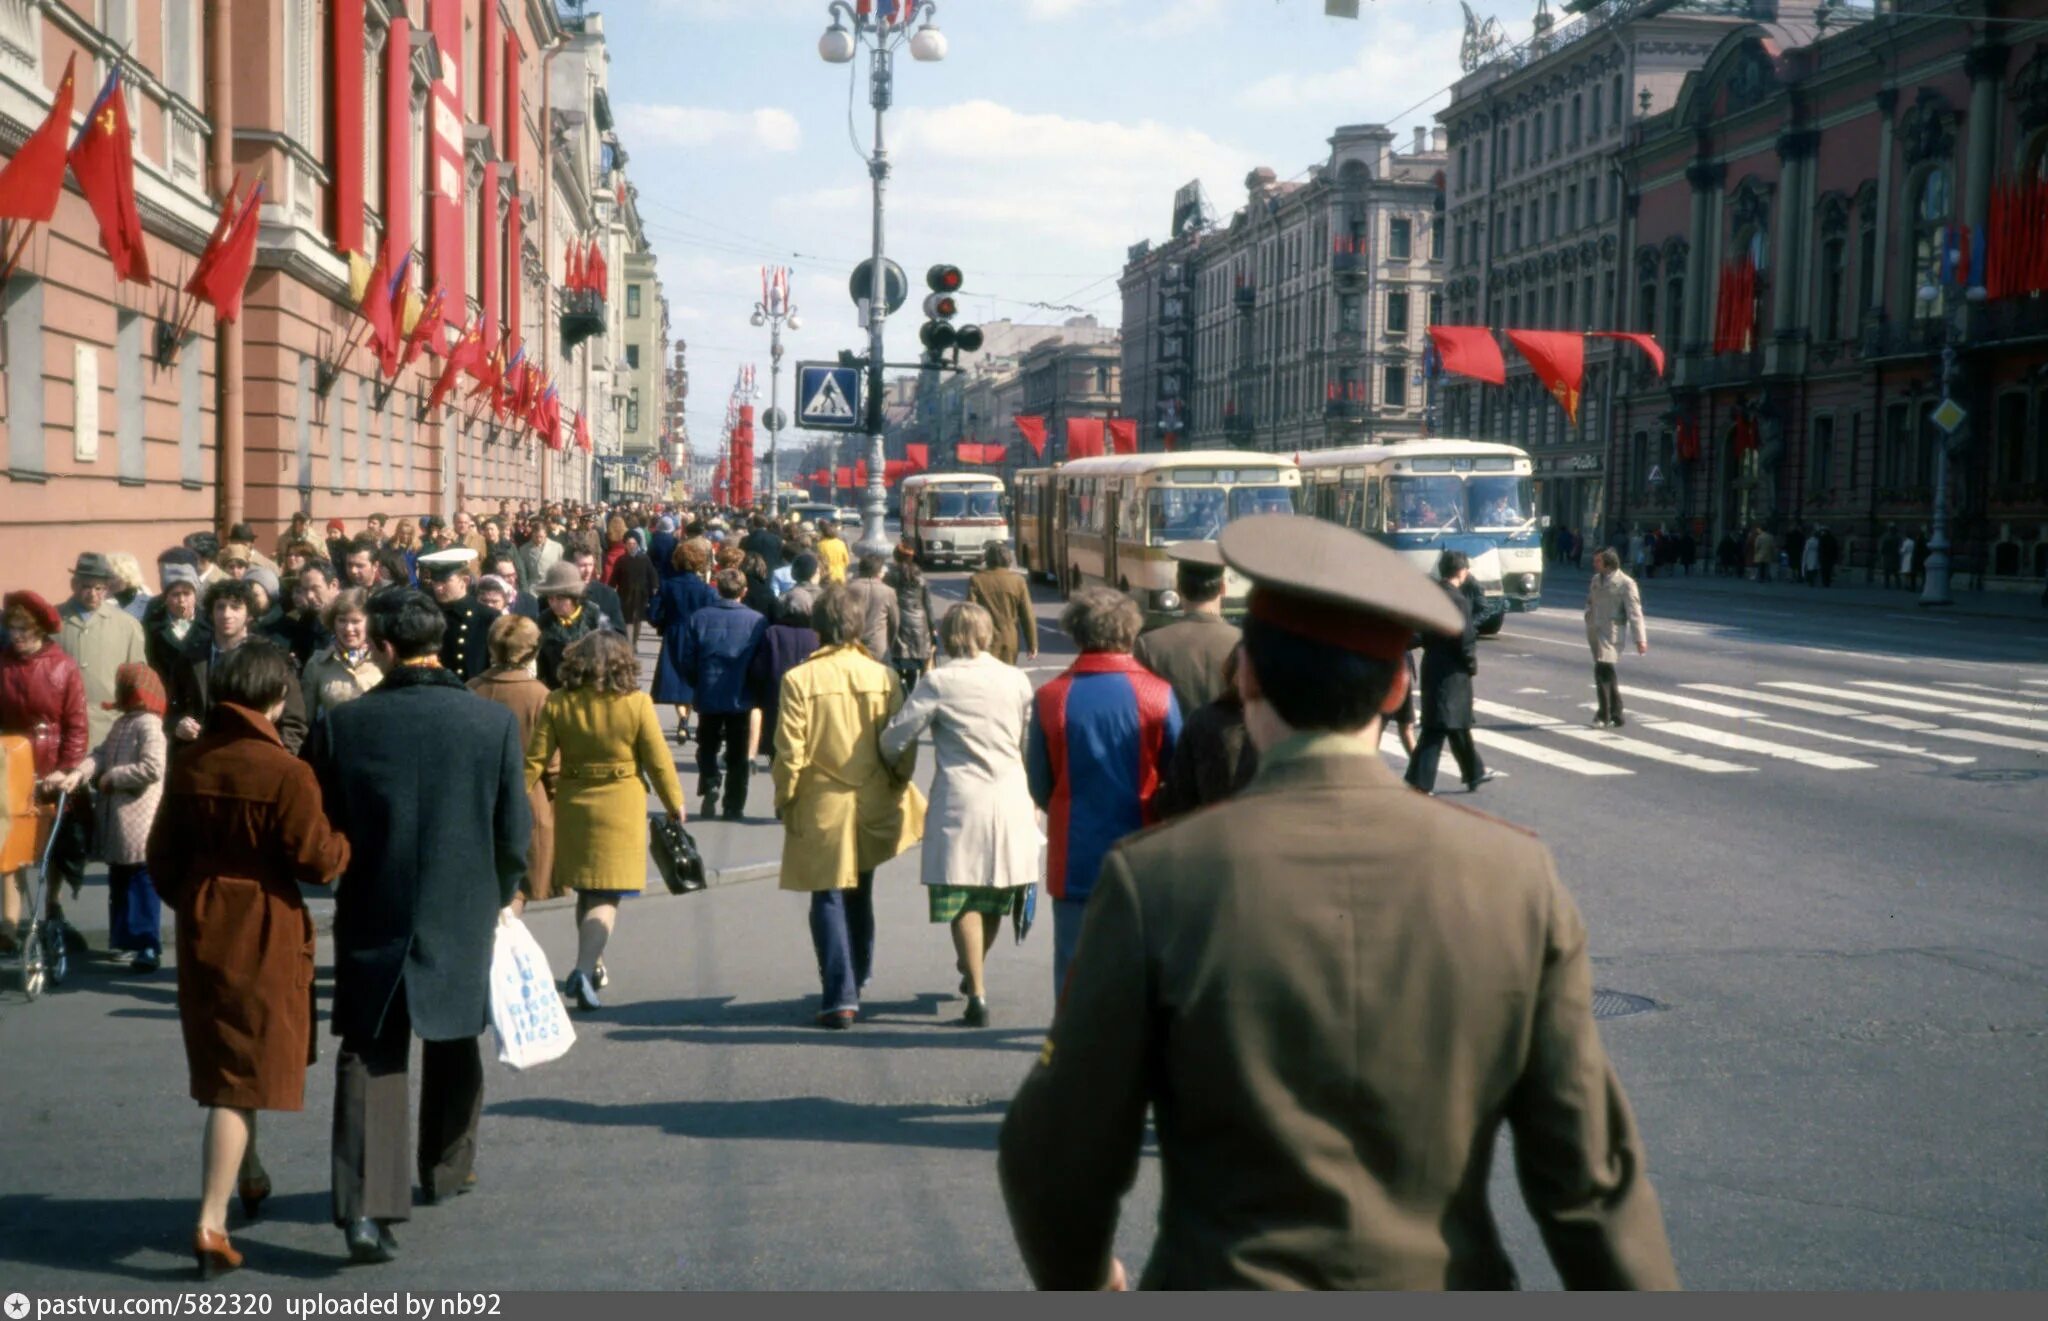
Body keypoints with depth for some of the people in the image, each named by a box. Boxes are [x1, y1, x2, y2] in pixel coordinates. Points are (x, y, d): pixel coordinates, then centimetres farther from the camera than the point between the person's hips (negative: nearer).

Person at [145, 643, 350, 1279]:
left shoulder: (190, 764, 2)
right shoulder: (285, 772, -18)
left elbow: (163, 855, 9)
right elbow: (318, 861, -16)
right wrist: (346, 840, 3)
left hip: (203, 928, 7)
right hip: (264, 933, -7)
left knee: (225, 1056, 25)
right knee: (245, 1076, -1)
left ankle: (248, 1174, 43)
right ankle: (211, 1223, -5)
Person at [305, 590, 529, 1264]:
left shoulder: (343, 724, -10)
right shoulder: (494, 722, -9)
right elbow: (514, 832, -4)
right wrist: (497, 897, 14)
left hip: (372, 915, -1)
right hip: (463, 916, 1)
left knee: (370, 1057, 3)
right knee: (452, 1045, 21)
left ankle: (365, 1206, -9)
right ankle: (447, 1170, 37)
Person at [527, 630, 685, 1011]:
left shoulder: (557, 703, -2)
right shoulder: (636, 703, -9)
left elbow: (535, 761, -4)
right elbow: (658, 761, -4)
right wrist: (674, 804, 8)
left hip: (572, 806, 3)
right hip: (620, 808, -3)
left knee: (586, 892, 20)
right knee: (606, 898, -3)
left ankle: (590, 966, 33)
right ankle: (583, 971, -19)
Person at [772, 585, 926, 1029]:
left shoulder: (799, 680, -13)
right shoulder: (884, 676, -5)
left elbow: (790, 751, -12)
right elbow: (903, 746, -3)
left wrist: (784, 800, 2)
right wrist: (896, 789, 12)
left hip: (821, 809, -3)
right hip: (872, 807, 4)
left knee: (828, 900, 3)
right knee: (860, 895, 21)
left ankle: (840, 997, -4)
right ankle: (857, 978, 36)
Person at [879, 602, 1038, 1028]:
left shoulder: (938, 682, -6)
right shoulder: (1016, 680, 4)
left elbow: (895, 738, -5)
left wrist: (892, 769, 17)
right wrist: (1035, 804, 21)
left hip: (960, 801, -4)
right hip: (1011, 801, 4)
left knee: (963, 900, 1)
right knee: (993, 899, 17)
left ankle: (977, 992, -3)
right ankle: (973, 971, 36)